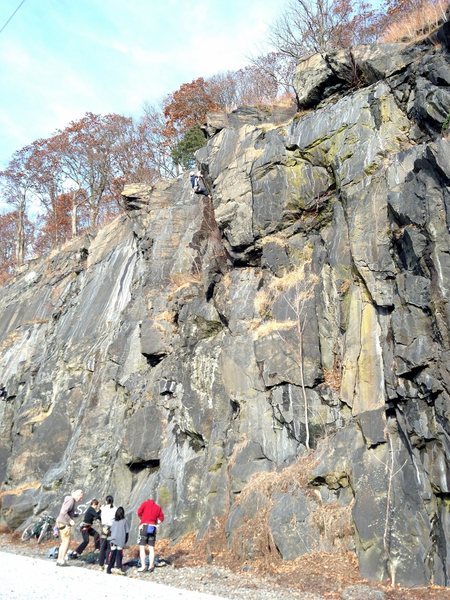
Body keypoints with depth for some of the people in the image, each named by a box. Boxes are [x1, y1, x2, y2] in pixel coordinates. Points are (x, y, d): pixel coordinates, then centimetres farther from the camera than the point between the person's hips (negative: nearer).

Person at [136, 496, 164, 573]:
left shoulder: (145, 503, 8)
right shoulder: (158, 507, 16)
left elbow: (139, 512, -2)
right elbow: (161, 518, 11)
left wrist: (143, 520, 14)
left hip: (144, 526, -3)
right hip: (153, 528, 3)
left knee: (142, 547, 1)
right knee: (151, 548, 10)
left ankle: (143, 566, -5)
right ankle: (151, 565, 1)